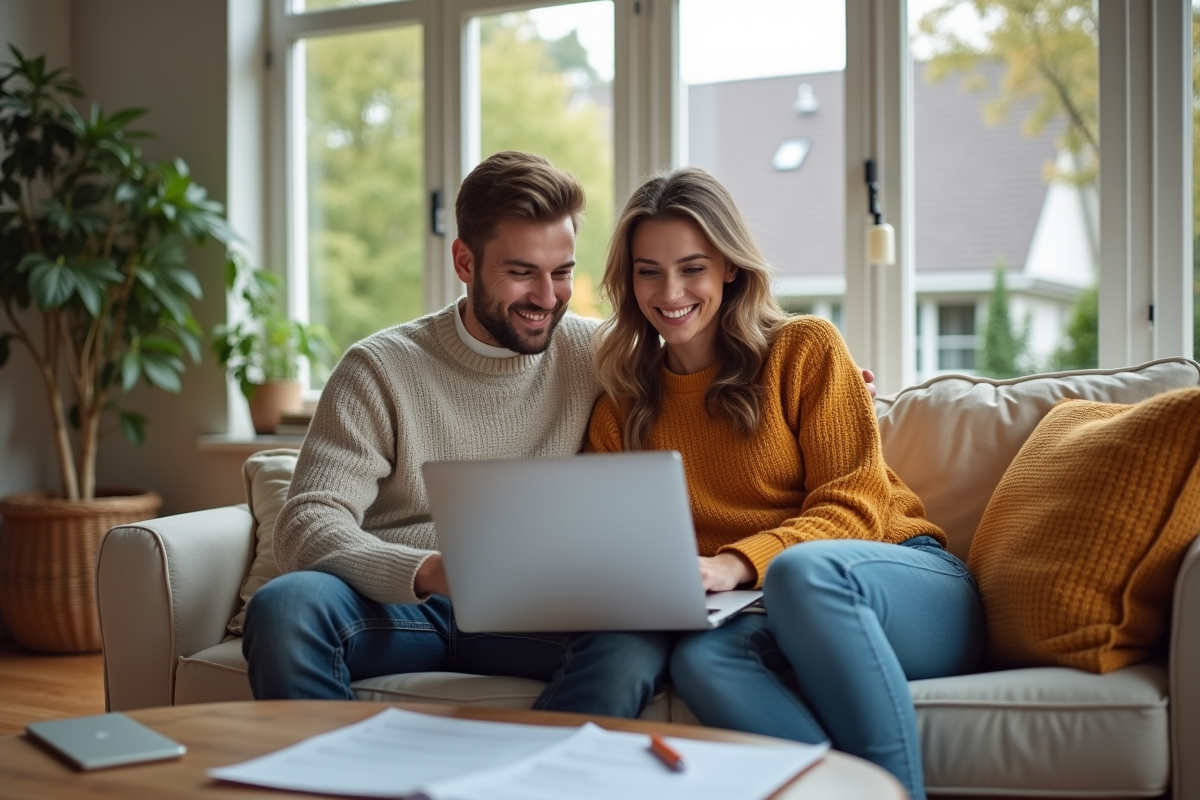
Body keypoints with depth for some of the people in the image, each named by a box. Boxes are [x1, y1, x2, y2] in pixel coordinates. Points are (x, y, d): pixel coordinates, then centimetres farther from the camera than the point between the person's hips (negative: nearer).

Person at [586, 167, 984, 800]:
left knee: (803, 570, -37)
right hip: (772, 617, 2)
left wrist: (737, 563, -22)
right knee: (701, 658, -34)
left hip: (917, 588, -2)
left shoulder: (805, 349, 3)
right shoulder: (619, 414, 15)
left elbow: (854, 507, -5)